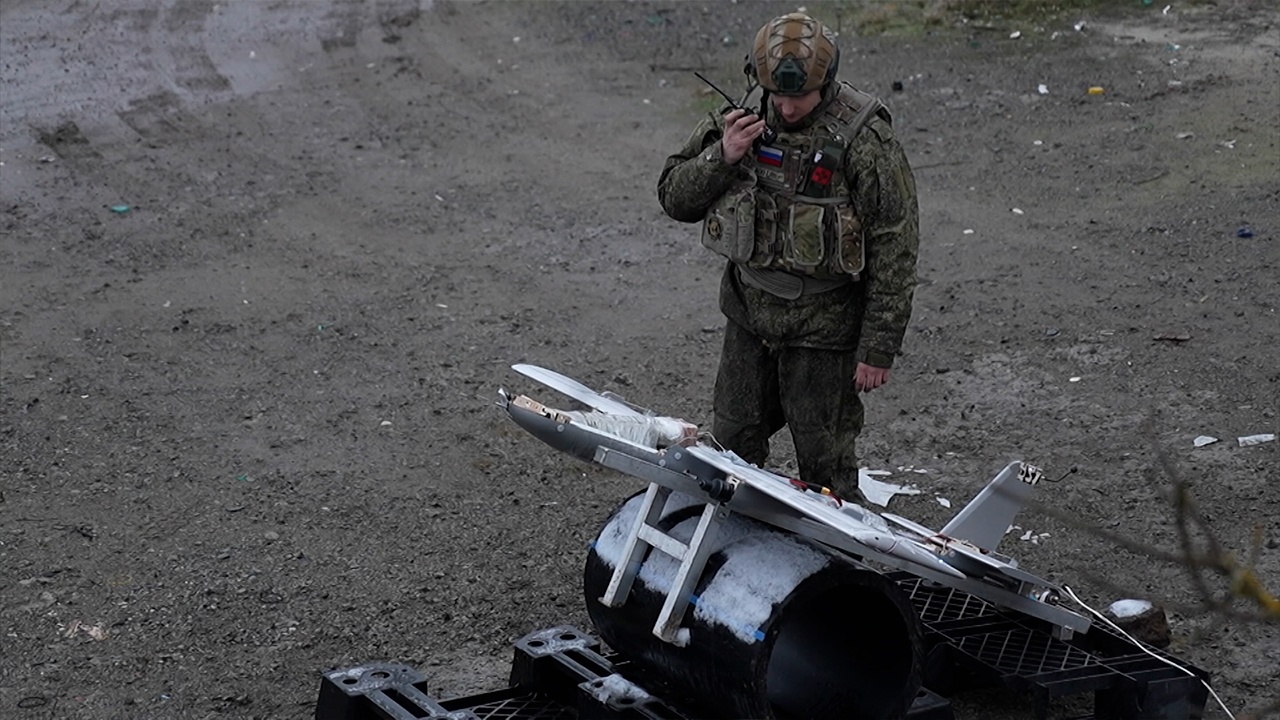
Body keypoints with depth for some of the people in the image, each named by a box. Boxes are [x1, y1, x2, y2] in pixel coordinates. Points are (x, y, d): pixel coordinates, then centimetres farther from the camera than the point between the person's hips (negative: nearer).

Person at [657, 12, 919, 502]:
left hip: (822, 328, -5)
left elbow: (894, 253, -15)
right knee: (732, 447, 17)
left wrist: (878, 348, -15)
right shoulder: (741, 120, -3)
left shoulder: (865, 140, -18)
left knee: (823, 461, 7)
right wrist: (722, 158, -17)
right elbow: (674, 198, 2)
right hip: (749, 315, 5)